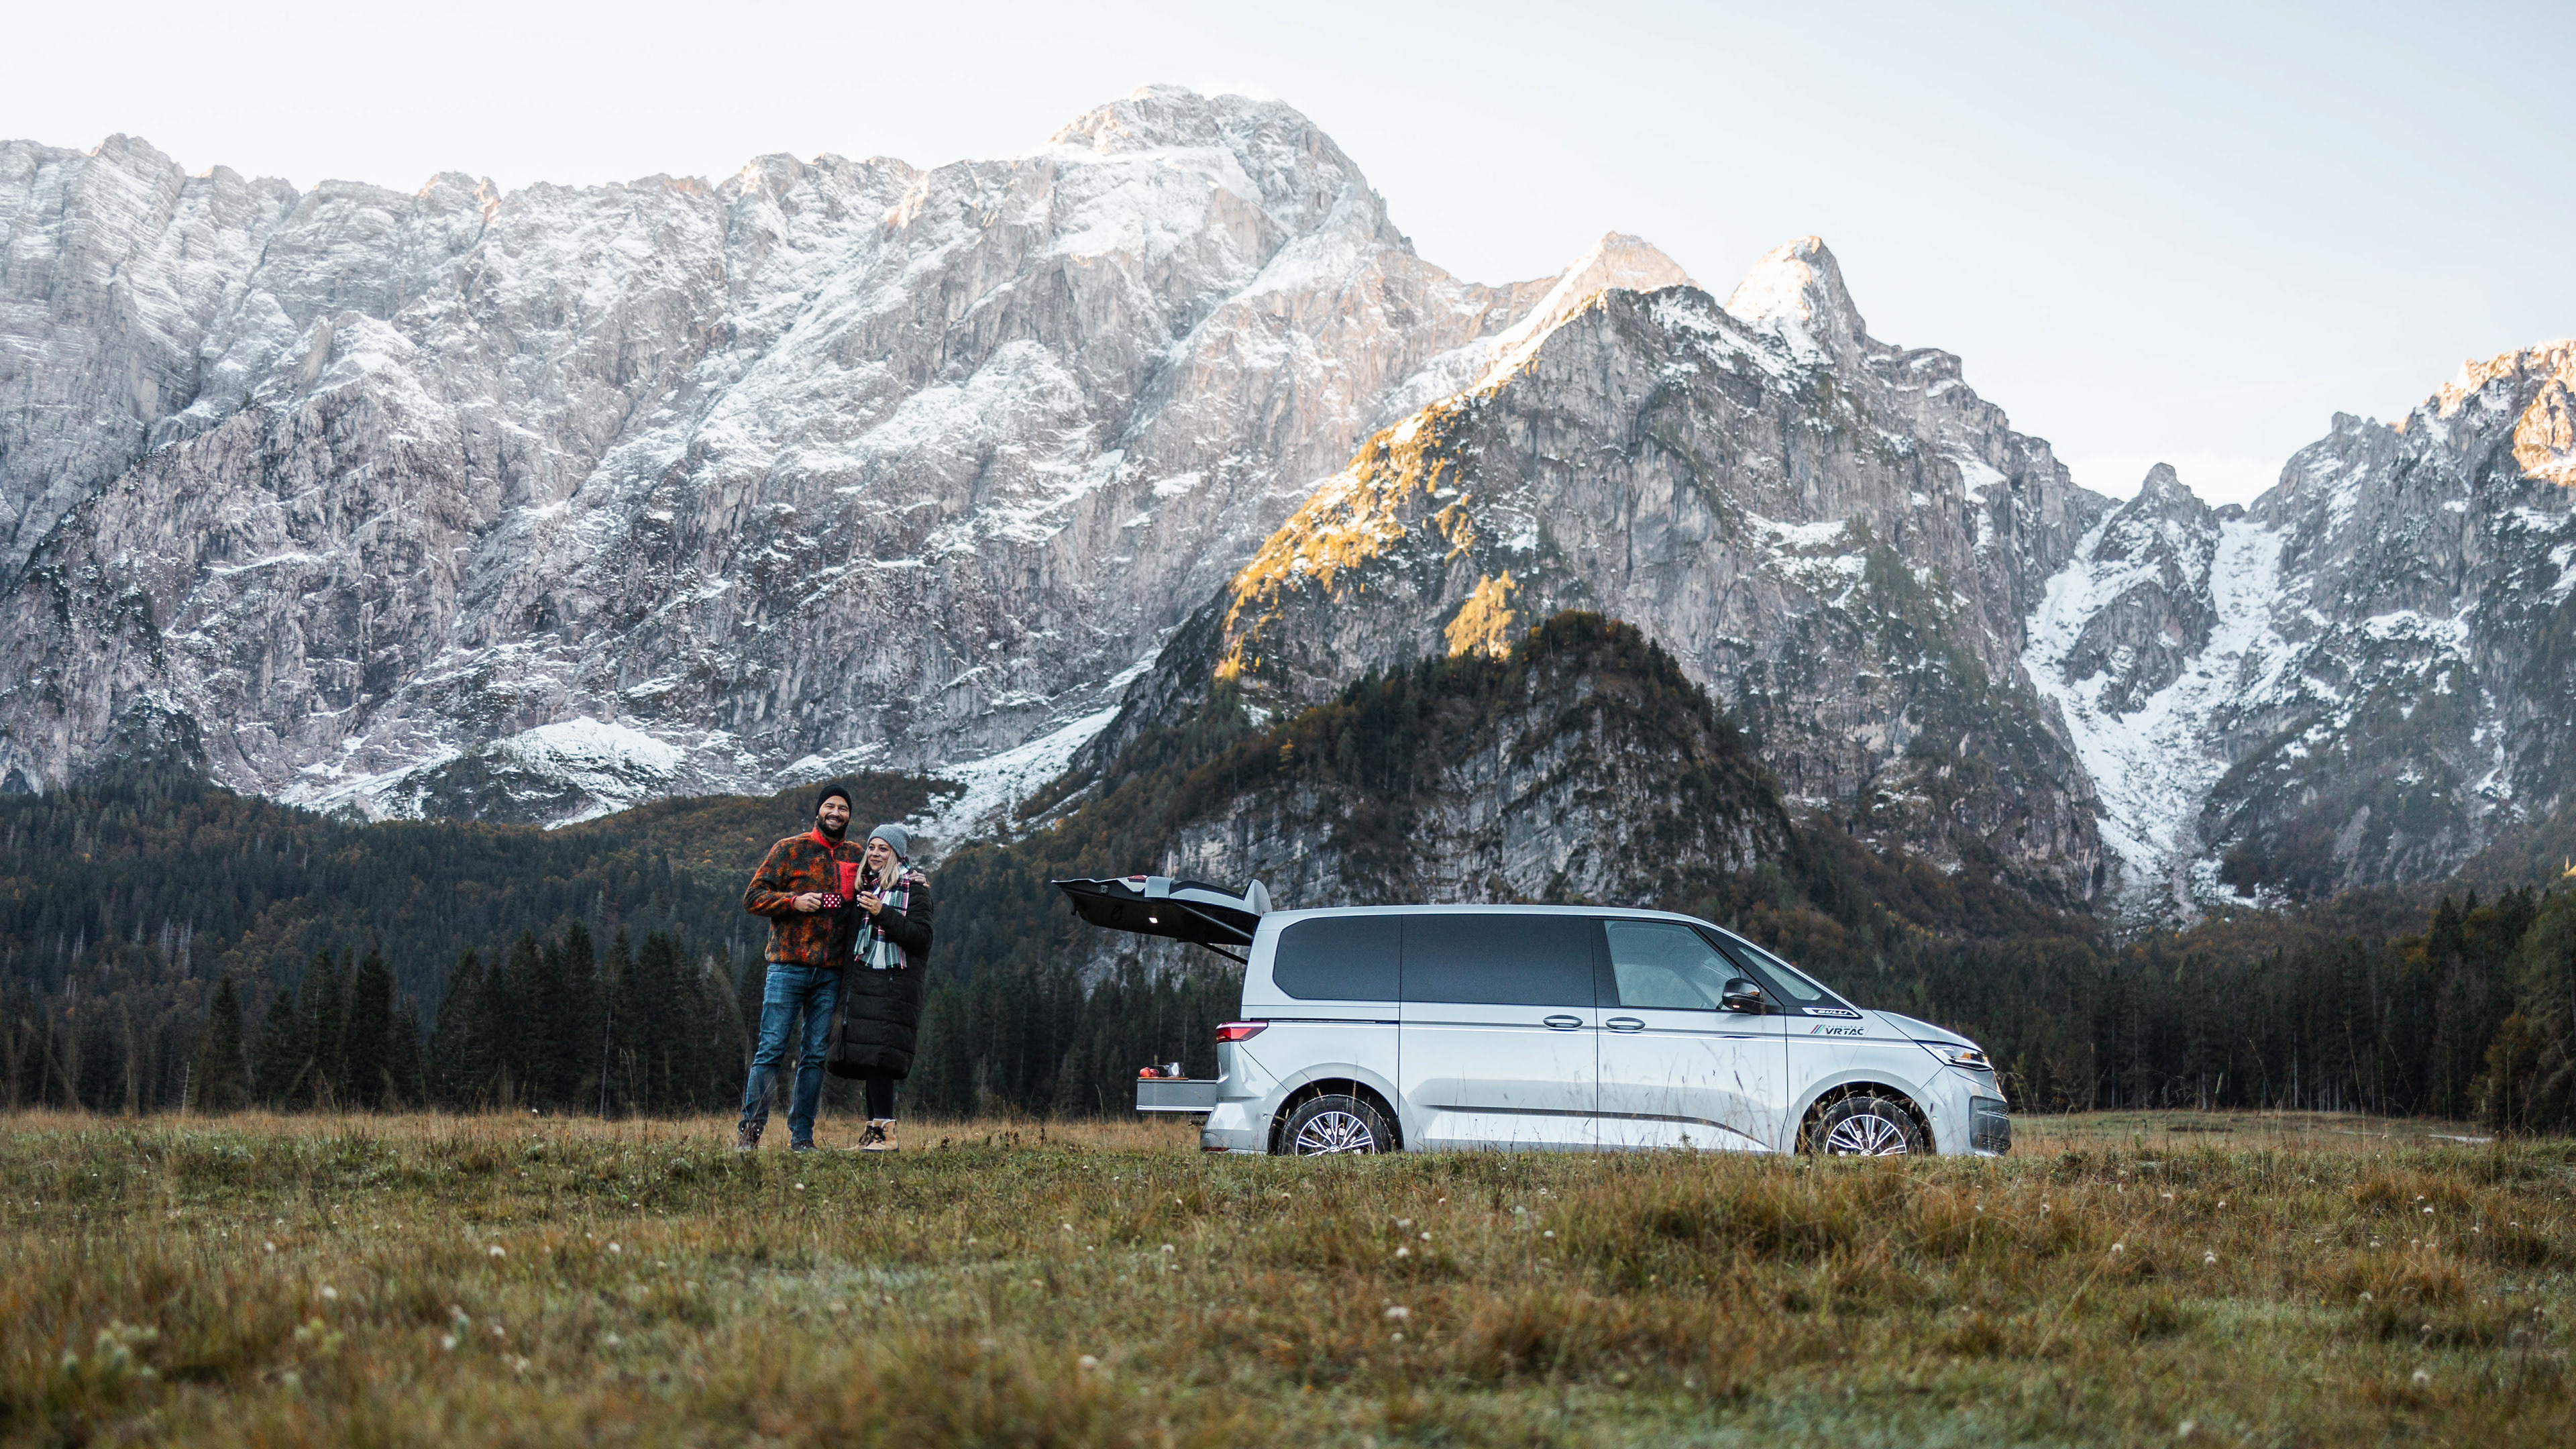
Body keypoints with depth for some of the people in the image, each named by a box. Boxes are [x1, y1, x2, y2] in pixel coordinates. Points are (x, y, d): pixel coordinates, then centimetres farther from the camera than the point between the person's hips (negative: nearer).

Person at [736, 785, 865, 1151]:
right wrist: (794, 901, -13)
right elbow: (753, 897, 1)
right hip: (788, 966, -3)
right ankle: (749, 1131, 0)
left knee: (815, 1055, 5)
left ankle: (801, 1135, 10)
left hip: (830, 973, 3)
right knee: (771, 1049, -5)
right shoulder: (790, 850, 5)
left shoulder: (857, 856, 15)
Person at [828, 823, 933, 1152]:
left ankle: (885, 1131, -16)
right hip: (861, 982, 7)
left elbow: (921, 936, -12)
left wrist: (882, 913, -18)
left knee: (878, 1056, -15)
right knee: (864, 1058, 4)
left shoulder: (913, 887, -1)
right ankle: (874, 1129, 7)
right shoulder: (865, 884, 19)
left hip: (893, 985, -7)